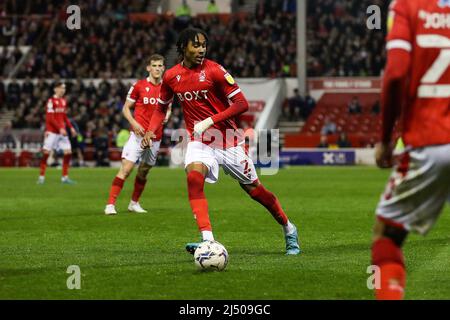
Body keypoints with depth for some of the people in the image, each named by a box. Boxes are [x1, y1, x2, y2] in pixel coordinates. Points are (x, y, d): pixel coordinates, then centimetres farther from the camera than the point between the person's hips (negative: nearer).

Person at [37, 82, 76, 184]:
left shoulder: (64, 101, 13)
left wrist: (71, 127, 11)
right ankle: (41, 176, 3)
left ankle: (65, 177, 6)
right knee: (46, 152, -4)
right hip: (52, 131, -7)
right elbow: (50, 118, -14)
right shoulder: (51, 101, -9)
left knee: (68, 152, 0)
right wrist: (60, 128, -21)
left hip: (62, 131, 7)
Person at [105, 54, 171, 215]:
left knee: (144, 171, 12)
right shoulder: (139, 86, -4)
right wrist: (134, 123, -15)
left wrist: (166, 116, -3)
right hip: (138, 134, -4)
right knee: (126, 168, -14)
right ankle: (110, 204, -13)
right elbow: (126, 108, 1)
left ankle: (134, 203, 28)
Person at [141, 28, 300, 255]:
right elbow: (161, 108, 17)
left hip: (228, 140, -2)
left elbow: (242, 104, -14)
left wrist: (210, 121, -22)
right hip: (199, 142, 2)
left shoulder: (214, 71, -13)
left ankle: (288, 229, 30)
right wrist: (151, 131, -2)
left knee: (253, 189, 5)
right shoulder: (171, 77, 1)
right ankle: (208, 240, -34)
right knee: (194, 176, -28)